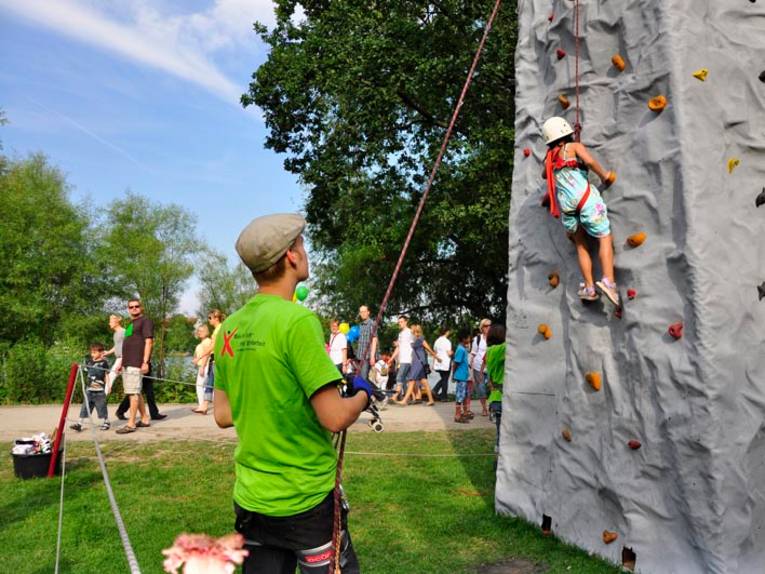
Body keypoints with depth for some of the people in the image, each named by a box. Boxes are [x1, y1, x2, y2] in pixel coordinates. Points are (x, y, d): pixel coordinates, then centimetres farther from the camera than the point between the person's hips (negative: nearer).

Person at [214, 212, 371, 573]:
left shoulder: (230, 327, 1)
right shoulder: (298, 320, -21)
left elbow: (222, 415, 9)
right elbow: (335, 418, -22)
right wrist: (363, 394, -3)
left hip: (251, 499, 6)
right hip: (306, 500, -6)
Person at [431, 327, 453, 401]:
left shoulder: (437, 341, 8)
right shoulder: (447, 341, -12)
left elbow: (434, 352, 12)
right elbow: (449, 353, -15)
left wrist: (434, 363, 17)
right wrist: (452, 352, 7)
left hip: (438, 363, 6)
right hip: (446, 363, -6)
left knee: (443, 378, 19)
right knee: (445, 380, 4)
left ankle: (435, 390, 0)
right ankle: (443, 397, 7)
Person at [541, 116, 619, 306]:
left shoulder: (550, 158, 20)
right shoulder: (574, 146, 8)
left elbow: (544, 175, 40)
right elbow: (589, 161, -11)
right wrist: (604, 175, 2)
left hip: (566, 207, 4)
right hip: (585, 199, -4)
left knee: (581, 246, 16)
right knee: (605, 238, 1)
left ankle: (589, 287, 6)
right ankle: (608, 281, -19)